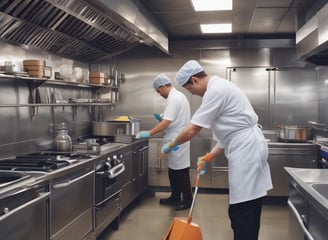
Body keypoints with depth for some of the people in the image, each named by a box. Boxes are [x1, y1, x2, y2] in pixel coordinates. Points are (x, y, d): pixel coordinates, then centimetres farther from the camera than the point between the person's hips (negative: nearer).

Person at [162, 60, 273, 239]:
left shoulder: (216, 90, -15)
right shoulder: (220, 87, 18)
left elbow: (191, 131, -15)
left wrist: (171, 145, 2)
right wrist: (210, 156, 16)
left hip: (246, 152, -10)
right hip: (247, 150, 10)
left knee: (242, 215, -6)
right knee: (245, 214, 14)